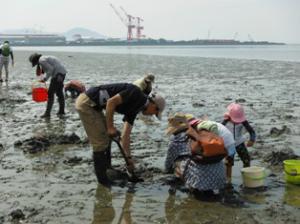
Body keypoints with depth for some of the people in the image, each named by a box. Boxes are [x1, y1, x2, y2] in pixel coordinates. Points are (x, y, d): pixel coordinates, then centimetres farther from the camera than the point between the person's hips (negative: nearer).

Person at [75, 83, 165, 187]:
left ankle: (107, 171, 33)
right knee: (100, 142, -5)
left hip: (94, 106, 10)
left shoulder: (134, 108, 14)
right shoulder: (136, 93, -12)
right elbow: (111, 102, -21)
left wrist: (128, 158, 18)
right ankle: (103, 180, 8)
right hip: (87, 103, -10)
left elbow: (125, 136, 17)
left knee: (106, 137, 20)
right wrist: (110, 127, -15)